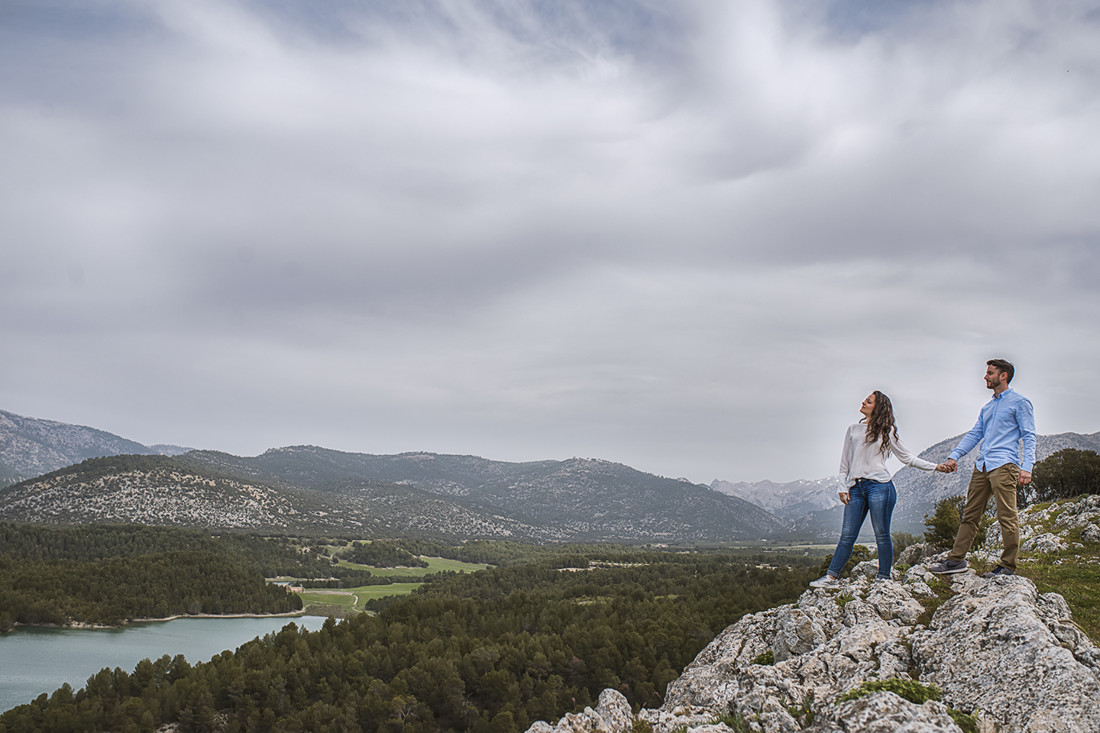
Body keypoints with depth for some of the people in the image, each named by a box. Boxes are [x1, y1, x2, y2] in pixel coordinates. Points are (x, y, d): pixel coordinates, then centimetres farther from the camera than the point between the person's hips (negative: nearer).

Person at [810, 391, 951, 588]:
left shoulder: (887, 431, 8)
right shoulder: (853, 430, 17)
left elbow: (907, 457, 11)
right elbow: (845, 462, 17)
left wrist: (935, 467, 4)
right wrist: (843, 487, 8)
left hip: (879, 485, -3)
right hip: (855, 488, 3)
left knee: (882, 535, -1)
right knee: (847, 535, 0)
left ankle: (884, 578, 8)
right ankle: (831, 576, 0)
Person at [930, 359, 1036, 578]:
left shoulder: (1020, 402, 3)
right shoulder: (987, 407, 25)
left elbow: (1029, 436, -2)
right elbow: (974, 434, 23)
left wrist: (1027, 466, -14)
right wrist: (954, 456, 10)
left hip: (1004, 465, -7)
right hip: (982, 466, 7)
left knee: (1007, 516, -8)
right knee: (970, 514, 5)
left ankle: (1008, 566, -3)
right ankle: (956, 559, 6)